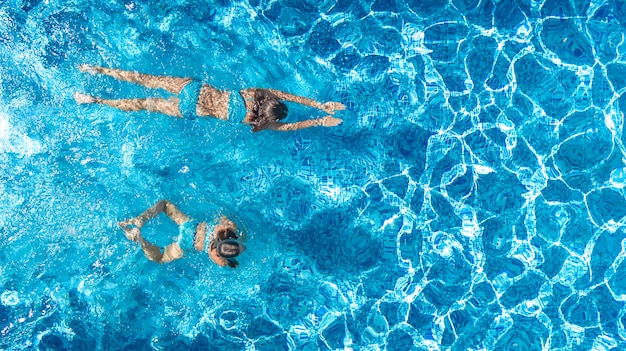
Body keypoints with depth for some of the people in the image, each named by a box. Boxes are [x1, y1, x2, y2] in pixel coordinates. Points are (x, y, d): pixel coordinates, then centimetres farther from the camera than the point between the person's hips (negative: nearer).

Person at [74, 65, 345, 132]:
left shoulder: (259, 93, -3)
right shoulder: (254, 120, -15)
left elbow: (289, 95, 4)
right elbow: (287, 127, -12)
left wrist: (321, 105, 3)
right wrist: (320, 122, -9)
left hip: (195, 87, 5)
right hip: (191, 110, -5)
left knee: (148, 80, 10)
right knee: (147, 105, 4)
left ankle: (100, 70, 15)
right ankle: (95, 101, 8)